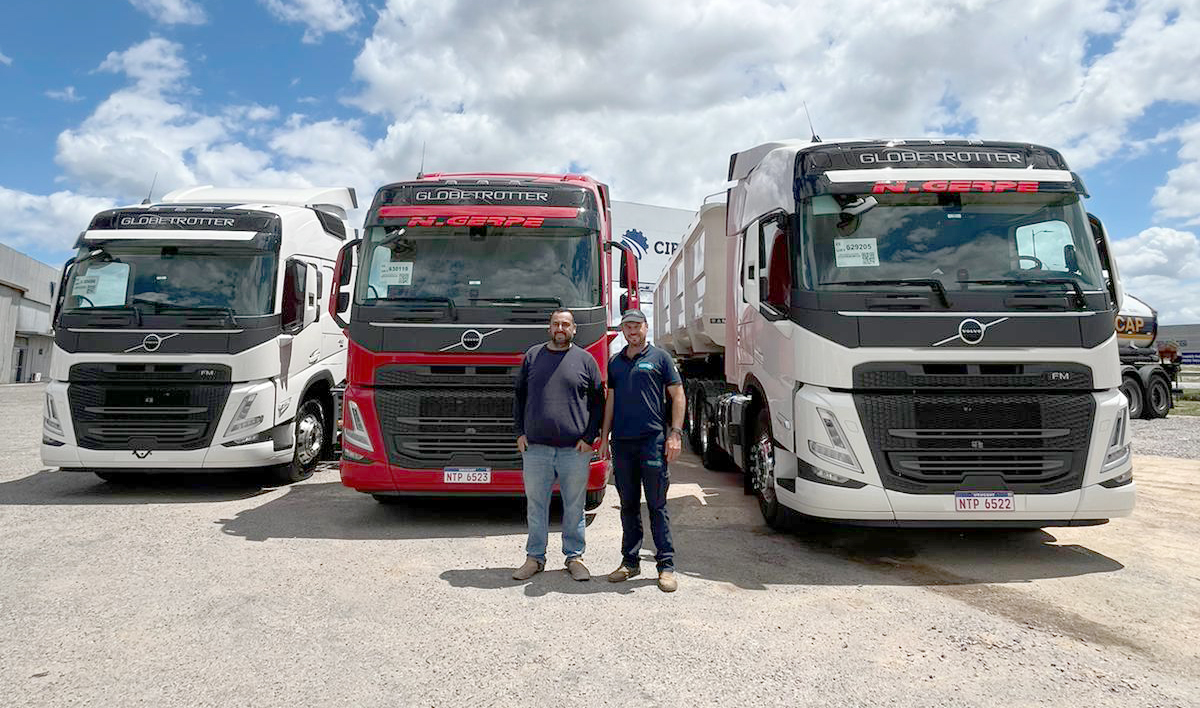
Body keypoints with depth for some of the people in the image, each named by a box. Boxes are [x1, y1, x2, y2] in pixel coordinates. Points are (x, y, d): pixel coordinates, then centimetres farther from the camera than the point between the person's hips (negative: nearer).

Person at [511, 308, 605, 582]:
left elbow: (598, 402, 6)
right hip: (535, 447, 1)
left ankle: (574, 556, 21)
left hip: (574, 449, -1)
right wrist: (520, 432, 4)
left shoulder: (585, 360, 5)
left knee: (574, 506, 7)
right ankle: (535, 557, 21)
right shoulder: (532, 356, 10)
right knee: (536, 505, 8)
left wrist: (589, 438, -3)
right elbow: (519, 396, 14)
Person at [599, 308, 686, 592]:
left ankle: (666, 565, 6)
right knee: (628, 505, 11)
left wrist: (675, 433, -8)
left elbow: (678, 395, 0)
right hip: (622, 441, 4)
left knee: (657, 505, -1)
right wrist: (604, 437, 12)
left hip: (652, 440, -4)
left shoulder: (659, 357, 3)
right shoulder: (615, 362, 15)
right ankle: (630, 561, 21)